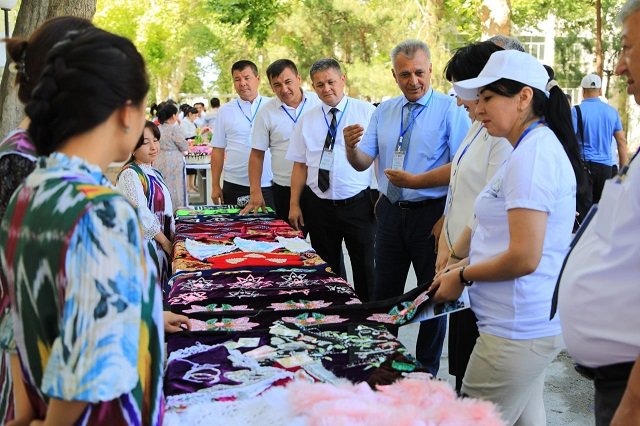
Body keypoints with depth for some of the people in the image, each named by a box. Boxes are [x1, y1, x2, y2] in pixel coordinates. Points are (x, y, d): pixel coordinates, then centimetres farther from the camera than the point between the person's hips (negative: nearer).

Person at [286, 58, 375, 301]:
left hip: (358, 205, -3)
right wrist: (294, 205, 3)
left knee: (365, 269, 4)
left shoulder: (367, 112, -2)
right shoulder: (307, 120, 7)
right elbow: (300, 165, 8)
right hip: (319, 206, 3)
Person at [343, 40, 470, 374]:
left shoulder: (450, 109, -9)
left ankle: (427, 369, 26)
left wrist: (416, 181, -23)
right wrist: (351, 147, -19)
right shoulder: (383, 111, 7)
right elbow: (363, 163, 2)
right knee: (384, 294, 15)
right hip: (391, 213, 5)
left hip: (431, 214, -4)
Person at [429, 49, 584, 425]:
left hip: (517, 333, -10)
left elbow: (523, 258, -23)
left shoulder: (533, 154, -17)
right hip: (531, 325, 10)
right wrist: (459, 262, 13)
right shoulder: (540, 147, 15)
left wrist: (462, 276, -8)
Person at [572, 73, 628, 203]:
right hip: (606, 167, 4)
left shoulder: (577, 110, -4)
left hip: (583, 164, -4)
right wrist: (623, 170, 14)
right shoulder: (612, 111, 8)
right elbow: (622, 142, 9)